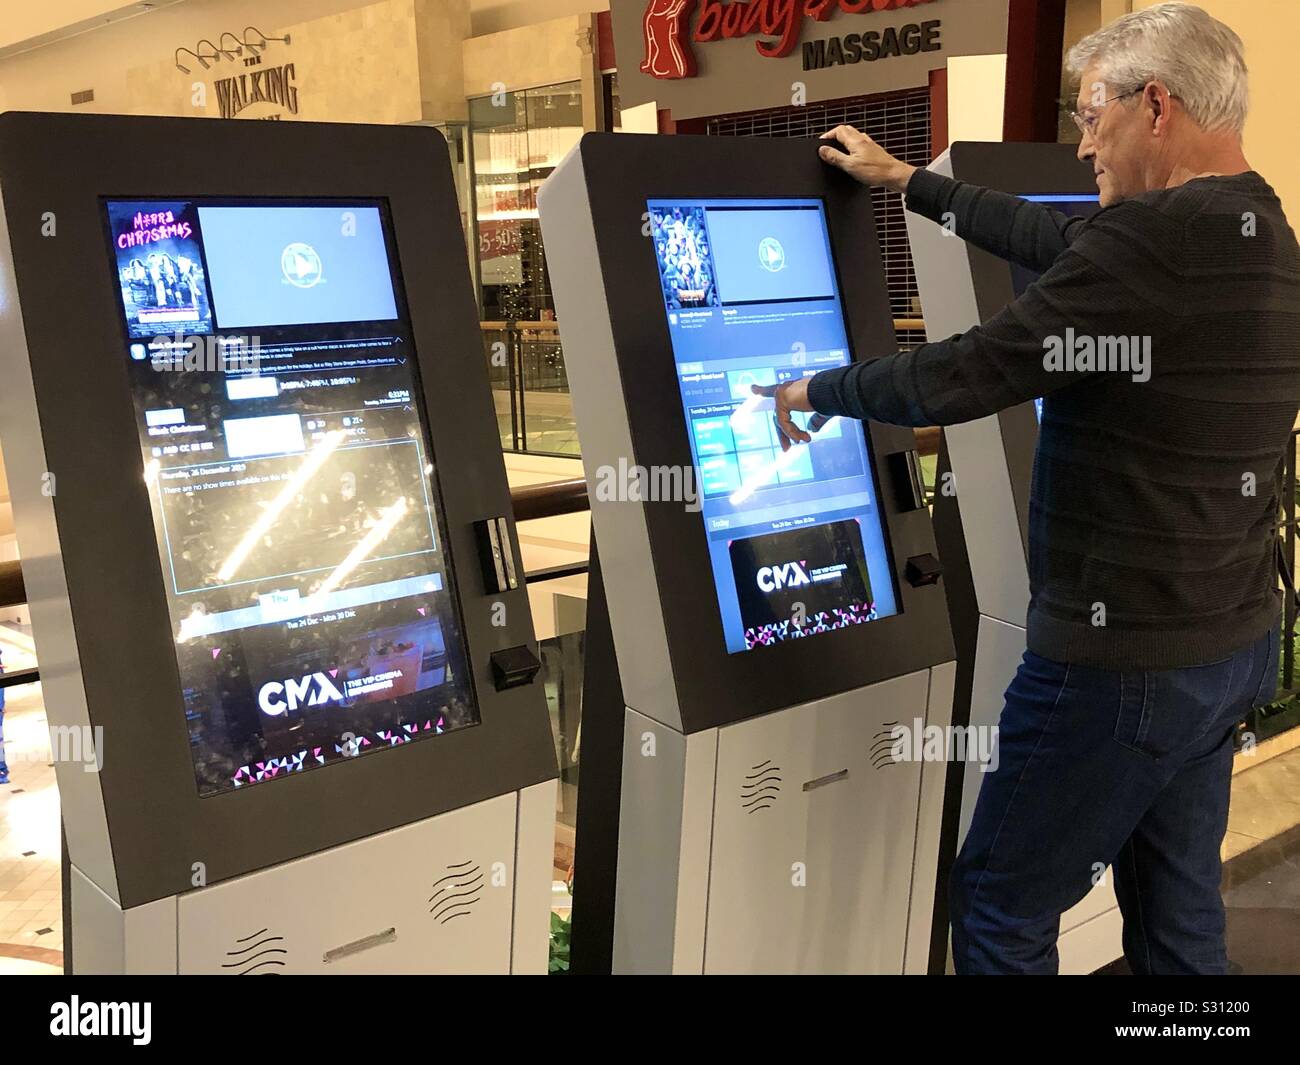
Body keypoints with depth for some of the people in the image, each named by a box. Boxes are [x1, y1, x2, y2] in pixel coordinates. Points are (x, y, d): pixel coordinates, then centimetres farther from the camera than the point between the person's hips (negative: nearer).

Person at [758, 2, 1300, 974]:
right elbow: (1054, 242, 18)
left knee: (999, 909, 8)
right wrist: (907, 181, 26)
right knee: (1178, 909, 20)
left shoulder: (1148, 243, -22)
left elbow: (962, 377, -19)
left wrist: (816, 393, -1)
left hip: (1125, 658, -9)